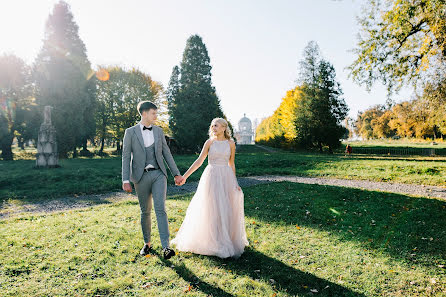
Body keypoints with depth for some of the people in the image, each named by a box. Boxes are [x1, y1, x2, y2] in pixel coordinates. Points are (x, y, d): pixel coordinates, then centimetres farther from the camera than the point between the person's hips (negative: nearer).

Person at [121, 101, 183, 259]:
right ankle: (147, 244, 27)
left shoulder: (158, 131, 11)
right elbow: (126, 157, -2)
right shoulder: (130, 132, 2)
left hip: (158, 174, 1)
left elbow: (166, 153, 12)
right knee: (145, 211, 10)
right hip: (141, 176, -1)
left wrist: (176, 173, 8)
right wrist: (126, 180, -10)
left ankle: (166, 247, -11)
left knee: (160, 209, -9)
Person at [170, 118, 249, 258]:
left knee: (227, 210, 6)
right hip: (211, 177, -1)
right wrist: (185, 176, -6)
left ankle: (229, 240, 24)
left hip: (226, 177, 2)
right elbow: (199, 161, 0)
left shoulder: (231, 143, 5)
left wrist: (235, 183, 9)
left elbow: (231, 164, 11)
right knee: (211, 210, 1)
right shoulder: (209, 142, 1)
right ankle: (213, 242, 16)